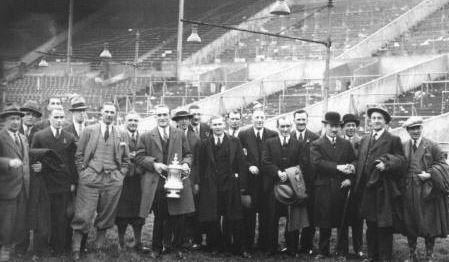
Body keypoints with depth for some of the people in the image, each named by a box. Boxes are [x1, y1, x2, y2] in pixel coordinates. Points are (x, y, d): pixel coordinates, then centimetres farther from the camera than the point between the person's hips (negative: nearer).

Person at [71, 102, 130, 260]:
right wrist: (83, 173, -2)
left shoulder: (121, 135, 11)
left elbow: (125, 160, 16)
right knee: (83, 216, -6)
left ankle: (99, 246, 18)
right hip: (90, 178, -2)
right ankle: (75, 250, -1)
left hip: (113, 181, 2)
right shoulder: (89, 131, 6)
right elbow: (79, 155, 7)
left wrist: (120, 175, 5)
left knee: (106, 217, 6)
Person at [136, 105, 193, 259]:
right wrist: (153, 164, -11)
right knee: (159, 217, 5)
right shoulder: (146, 137, 7)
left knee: (179, 216, -1)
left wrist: (186, 163, -5)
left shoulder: (180, 135, 12)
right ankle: (157, 248, 19)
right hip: (156, 183, -1)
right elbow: (139, 157, 4)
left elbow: (187, 154, 16)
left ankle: (177, 247, 16)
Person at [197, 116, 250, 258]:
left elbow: (241, 164, 1)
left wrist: (242, 186, -5)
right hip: (211, 187, 1)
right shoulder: (205, 144, 7)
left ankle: (238, 248, 12)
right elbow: (201, 166, 5)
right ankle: (216, 246, 18)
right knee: (212, 219, 5)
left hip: (230, 185, 0)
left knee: (234, 219, 3)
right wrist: (201, 185, -2)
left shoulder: (234, 142, 5)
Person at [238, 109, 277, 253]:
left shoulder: (273, 135, 4)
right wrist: (249, 166, -11)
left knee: (265, 212, 5)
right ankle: (247, 242, 12)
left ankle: (264, 243, 15)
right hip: (250, 178, -1)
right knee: (249, 211, 3)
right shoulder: (243, 134, 2)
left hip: (267, 178, 1)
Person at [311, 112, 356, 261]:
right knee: (324, 222, 5)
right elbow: (317, 162, -13)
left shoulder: (346, 144, 12)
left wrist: (349, 178, -8)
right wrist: (338, 167, -23)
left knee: (342, 222, 4)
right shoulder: (316, 145, 2)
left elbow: (353, 163, 9)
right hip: (324, 188, -2)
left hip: (342, 187, 2)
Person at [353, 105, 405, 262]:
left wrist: (386, 164, -24)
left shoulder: (393, 140, 0)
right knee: (371, 224, 12)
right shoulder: (364, 141, 15)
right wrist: (358, 186, 7)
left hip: (385, 190, -5)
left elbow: (400, 160, -7)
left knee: (385, 226, 0)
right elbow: (360, 163, 14)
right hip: (367, 189, 5)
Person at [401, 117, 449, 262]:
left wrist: (429, 174, -16)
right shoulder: (403, 146, 7)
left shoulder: (431, 146, -1)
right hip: (409, 192, 3)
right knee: (409, 224, 9)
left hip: (427, 191, -3)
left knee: (429, 224, 3)